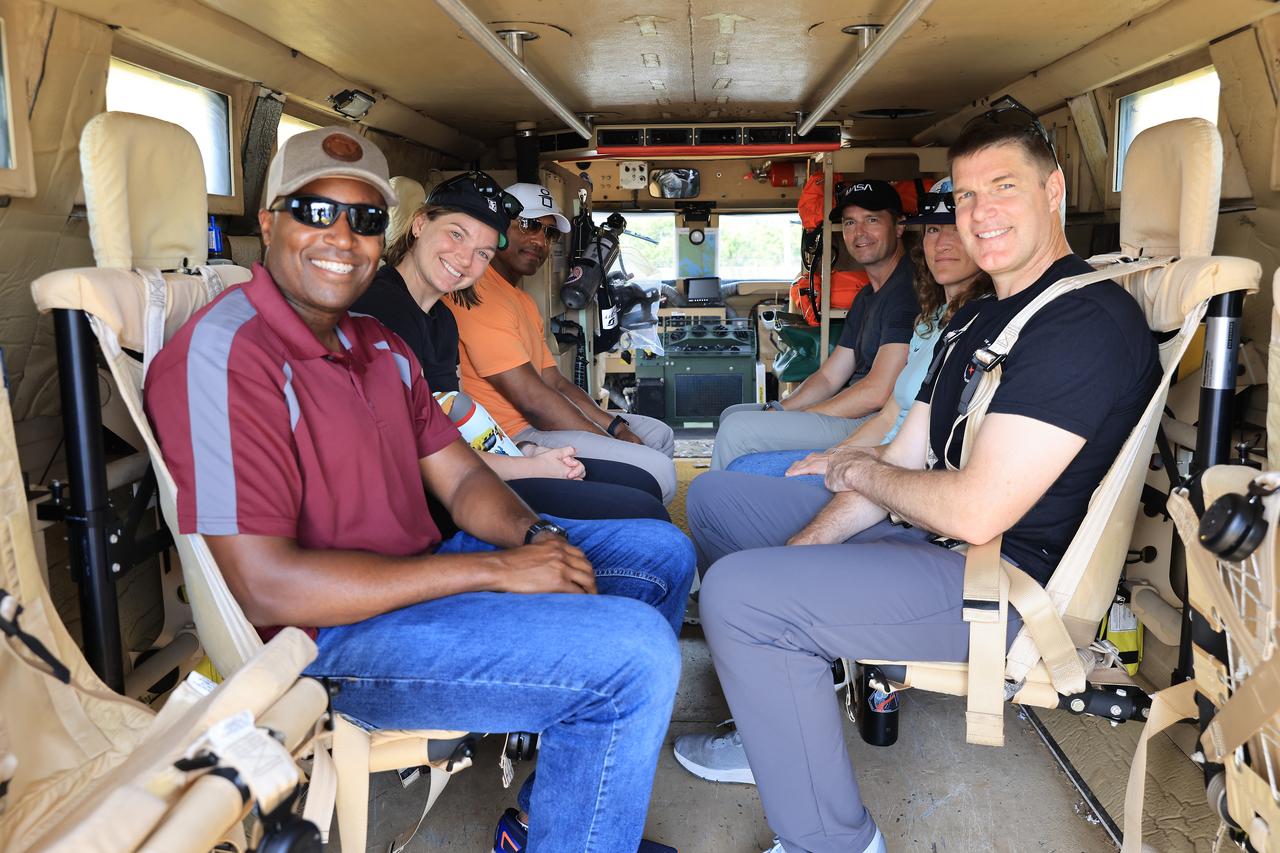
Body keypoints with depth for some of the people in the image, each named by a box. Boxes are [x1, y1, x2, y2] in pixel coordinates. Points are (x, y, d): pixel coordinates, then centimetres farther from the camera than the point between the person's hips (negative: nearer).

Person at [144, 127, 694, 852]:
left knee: (661, 551, 12)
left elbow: (460, 478, 12)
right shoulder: (225, 353, -18)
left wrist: (537, 537, -11)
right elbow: (265, 588, -24)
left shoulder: (379, 344, 11)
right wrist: (495, 569, -23)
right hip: (330, 637, -9)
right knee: (636, 651, -24)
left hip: (417, 571, 10)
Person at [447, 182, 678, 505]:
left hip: (534, 423, 11)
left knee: (659, 434, 20)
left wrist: (616, 426, 2)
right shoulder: (479, 292, -15)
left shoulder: (522, 300, 22)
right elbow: (532, 398, -20)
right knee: (657, 470, -20)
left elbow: (556, 383, 16)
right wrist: (614, 444, -14)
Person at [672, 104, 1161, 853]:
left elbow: (975, 511, -27)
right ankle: (777, 738, 28)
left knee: (739, 593, -22)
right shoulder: (978, 319, 14)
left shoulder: (1088, 320, -20)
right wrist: (803, 549, -1)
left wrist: (859, 473, -7)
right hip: (939, 543, 11)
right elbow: (904, 461, 11)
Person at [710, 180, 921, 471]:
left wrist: (790, 418, -15)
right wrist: (777, 411, -2)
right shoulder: (866, 298, 19)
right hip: (853, 413, 10)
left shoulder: (910, 289, -14)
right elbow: (828, 377, 16)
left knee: (737, 429, -19)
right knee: (733, 414, 15)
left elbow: (877, 392, -22)